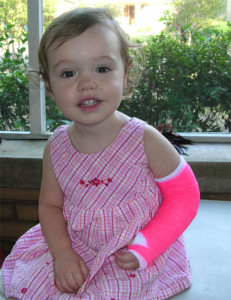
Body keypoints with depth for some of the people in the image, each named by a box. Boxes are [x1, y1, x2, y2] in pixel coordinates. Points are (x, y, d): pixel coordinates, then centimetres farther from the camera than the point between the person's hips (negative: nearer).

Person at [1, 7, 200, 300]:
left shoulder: (145, 141, -19)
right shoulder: (56, 147, -8)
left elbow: (184, 196, -11)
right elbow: (50, 205, 4)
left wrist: (144, 248, -19)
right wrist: (63, 253, -12)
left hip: (139, 264, -3)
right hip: (75, 256, 4)